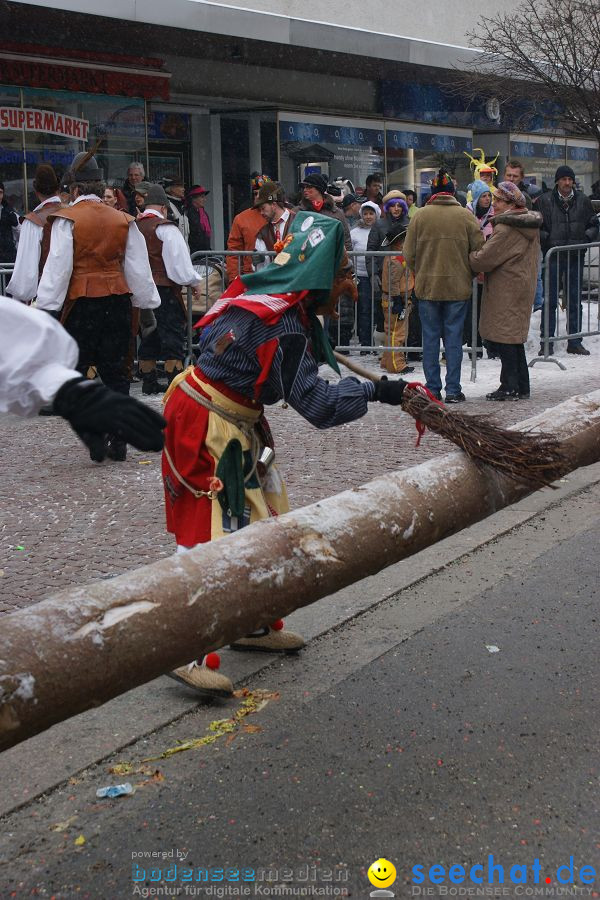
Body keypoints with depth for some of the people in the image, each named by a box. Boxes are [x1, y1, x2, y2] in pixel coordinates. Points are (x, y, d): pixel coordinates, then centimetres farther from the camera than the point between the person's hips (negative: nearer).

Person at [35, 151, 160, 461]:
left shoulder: (67, 219, -5)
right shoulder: (123, 220, 7)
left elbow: (58, 266, -10)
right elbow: (138, 268, 9)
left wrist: (46, 307, -7)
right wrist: (147, 304, 18)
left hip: (81, 302, -4)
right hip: (116, 301, 4)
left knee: (75, 370, 7)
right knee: (115, 372, 10)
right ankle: (118, 441, 11)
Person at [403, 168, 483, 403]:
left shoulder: (421, 216, -3)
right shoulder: (466, 216, -3)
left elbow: (409, 254, -1)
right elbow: (479, 250, -1)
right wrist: (468, 274, 15)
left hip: (427, 286, 0)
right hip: (458, 287, 0)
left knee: (430, 337, 8)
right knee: (454, 338, 5)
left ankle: (433, 389, 9)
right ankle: (453, 390, 5)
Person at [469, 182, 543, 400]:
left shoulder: (506, 229, -18)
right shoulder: (530, 225, 12)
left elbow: (484, 259, -19)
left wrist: (467, 257, 0)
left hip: (506, 290, -9)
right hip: (523, 286, 9)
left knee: (503, 337, -3)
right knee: (515, 337, 14)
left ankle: (510, 387, -1)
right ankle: (521, 386, 18)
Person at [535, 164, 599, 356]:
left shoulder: (583, 200, 7)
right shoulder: (544, 201, 0)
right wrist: (547, 239, -11)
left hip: (576, 257, 3)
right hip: (553, 256, -3)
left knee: (575, 301, 8)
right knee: (550, 301, -2)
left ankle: (575, 342, 16)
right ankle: (546, 343, 5)